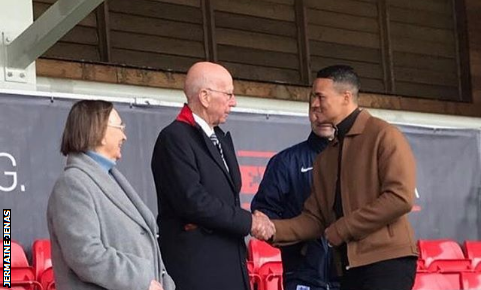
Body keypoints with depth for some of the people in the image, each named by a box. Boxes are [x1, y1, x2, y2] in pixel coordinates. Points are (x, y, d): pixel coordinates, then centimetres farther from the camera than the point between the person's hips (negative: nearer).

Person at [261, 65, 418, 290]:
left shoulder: (384, 135, -3)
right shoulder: (325, 157, 18)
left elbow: (400, 197, -15)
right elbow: (315, 218, 13)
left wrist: (340, 229, -11)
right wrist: (274, 229, -6)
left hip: (387, 260, -7)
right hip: (350, 266, 7)